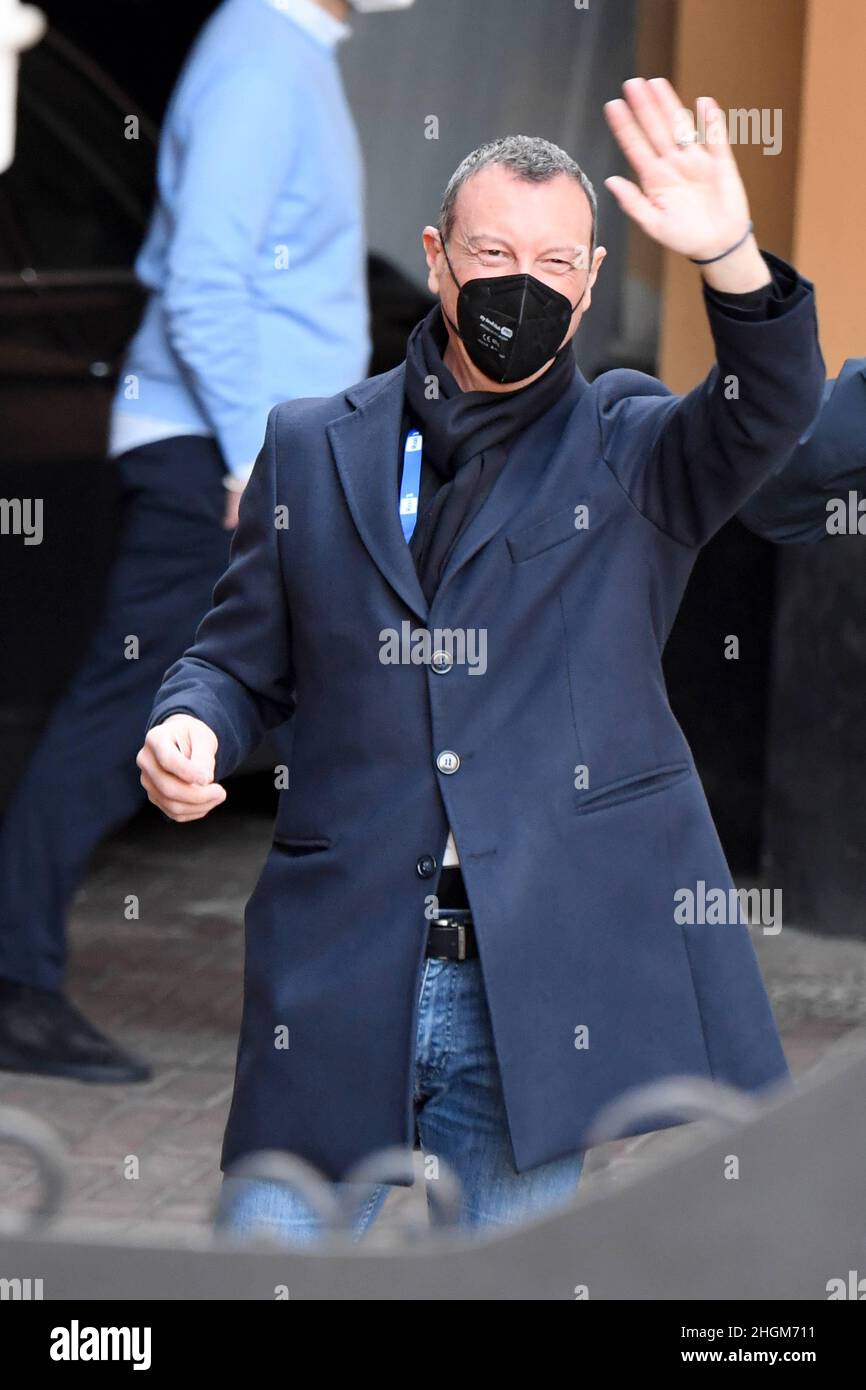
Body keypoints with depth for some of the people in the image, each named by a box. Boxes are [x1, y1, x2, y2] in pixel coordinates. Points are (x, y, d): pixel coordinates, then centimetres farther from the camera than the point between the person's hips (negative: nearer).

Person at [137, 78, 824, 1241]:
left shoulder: (634, 451, 6)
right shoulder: (312, 446, 11)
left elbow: (772, 410, -13)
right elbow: (242, 657, 15)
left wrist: (733, 261, -32)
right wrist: (190, 729, -8)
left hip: (536, 999, -1)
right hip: (334, 986, 1)